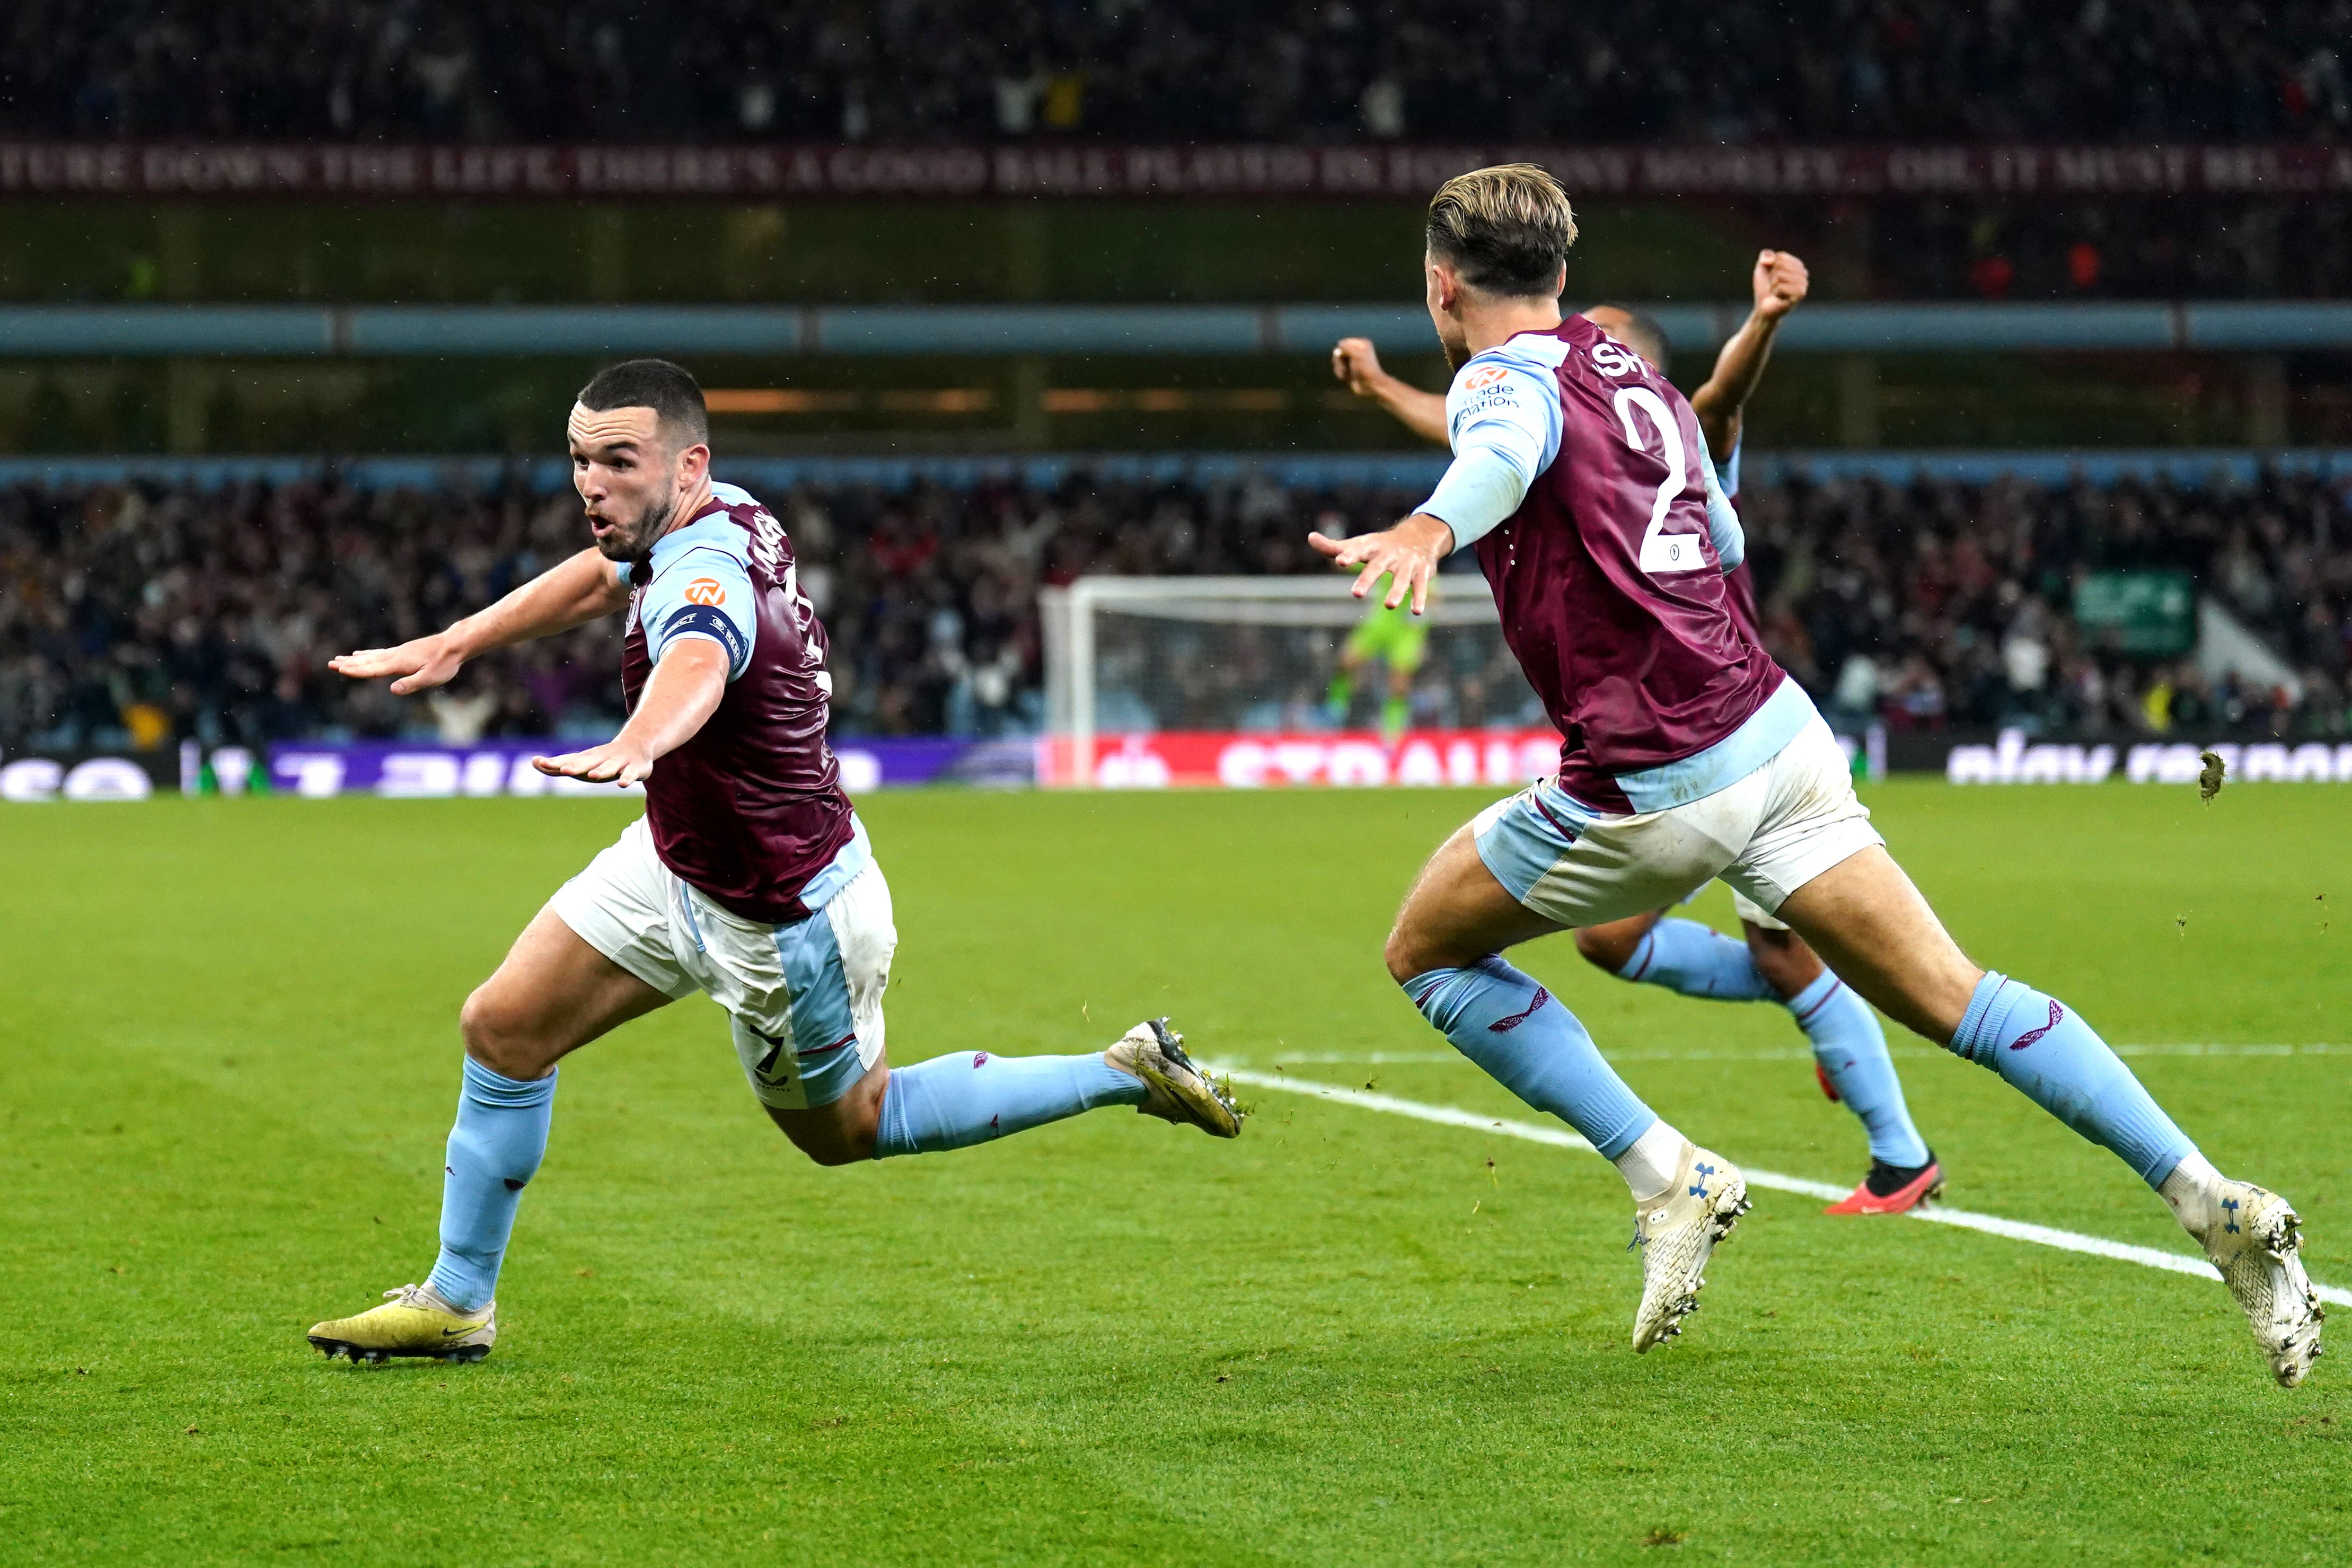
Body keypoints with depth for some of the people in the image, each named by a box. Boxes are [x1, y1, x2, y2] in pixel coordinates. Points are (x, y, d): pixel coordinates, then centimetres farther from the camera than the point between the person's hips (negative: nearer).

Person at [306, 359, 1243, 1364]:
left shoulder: (708, 577, -35)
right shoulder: (726, 518, -9)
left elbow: (696, 668, -61)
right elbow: (601, 576, 15)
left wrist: (633, 748, -82)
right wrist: (453, 644, 13)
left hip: (786, 922, -8)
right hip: (676, 863, 8)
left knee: (846, 1129, 14)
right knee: (502, 1027, 3)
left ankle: (1128, 1074, 25)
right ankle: (457, 1302, 17)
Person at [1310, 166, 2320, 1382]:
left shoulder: (1503, 377, -4)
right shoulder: (1640, 379, 19)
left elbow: (1505, 453, -30)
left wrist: (1430, 529, -51)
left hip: (1650, 786, -7)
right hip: (1773, 727, 7)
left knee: (1428, 951, 14)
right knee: (1959, 1003, 4)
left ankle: (1668, 1177, 5)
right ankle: (2215, 1206, -7)